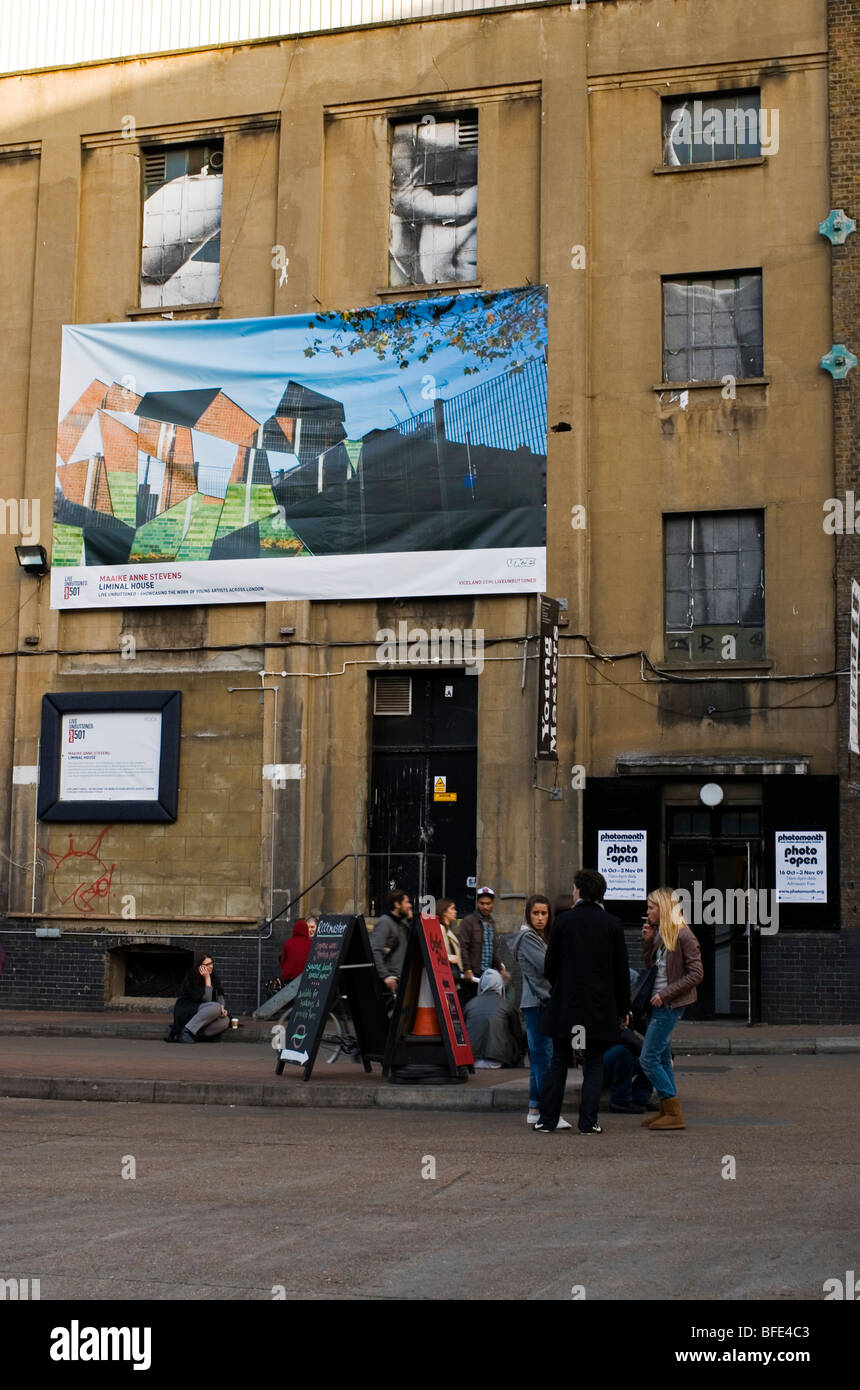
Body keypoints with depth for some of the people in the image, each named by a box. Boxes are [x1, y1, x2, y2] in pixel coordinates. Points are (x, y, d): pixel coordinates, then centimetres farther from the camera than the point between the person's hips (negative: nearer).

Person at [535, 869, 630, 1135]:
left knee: (558, 1064, 9)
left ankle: (547, 1120, 10)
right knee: (594, 1065, 7)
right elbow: (621, 971, 1)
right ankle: (588, 1122, 2)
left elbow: (549, 966, 0)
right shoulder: (612, 924, -1)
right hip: (600, 1008, 0)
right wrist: (623, 1010, 8)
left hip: (565, 1006, 0)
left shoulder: (564, 920, -3)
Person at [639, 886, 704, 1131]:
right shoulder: (659, 933, 10)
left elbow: (696, 974, -16)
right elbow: (649, 964, 18)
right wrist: (647, 940, 3)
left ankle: (675, 1113, -5)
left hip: (670, 1005, -9)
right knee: (662, 1058, 13)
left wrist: (665, 994, -18)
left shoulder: (683, 936, -15)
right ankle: (667, 1110, 20)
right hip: (658, 1003, 9)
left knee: (648, 1058, -10)